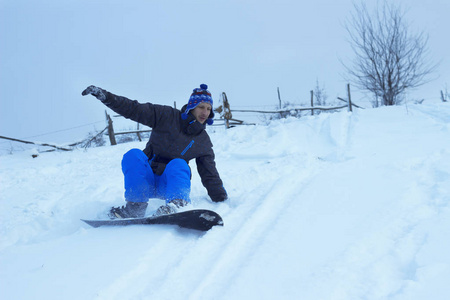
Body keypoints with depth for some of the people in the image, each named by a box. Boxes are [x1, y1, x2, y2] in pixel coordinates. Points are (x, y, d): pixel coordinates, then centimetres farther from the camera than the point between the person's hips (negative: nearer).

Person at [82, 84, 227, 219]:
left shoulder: (204, 142, 6)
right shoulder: (168, 117, -3)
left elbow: (210, 175, 12)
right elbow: (134, 109, -9)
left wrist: (221, 198, 6)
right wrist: (105, 96, -20)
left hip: (171, 182, 0)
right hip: (144, 179, 0)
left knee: (178, 164, -31)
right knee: (134, 155, -29)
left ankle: (178, 204, -55)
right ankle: (135, 207, -37)